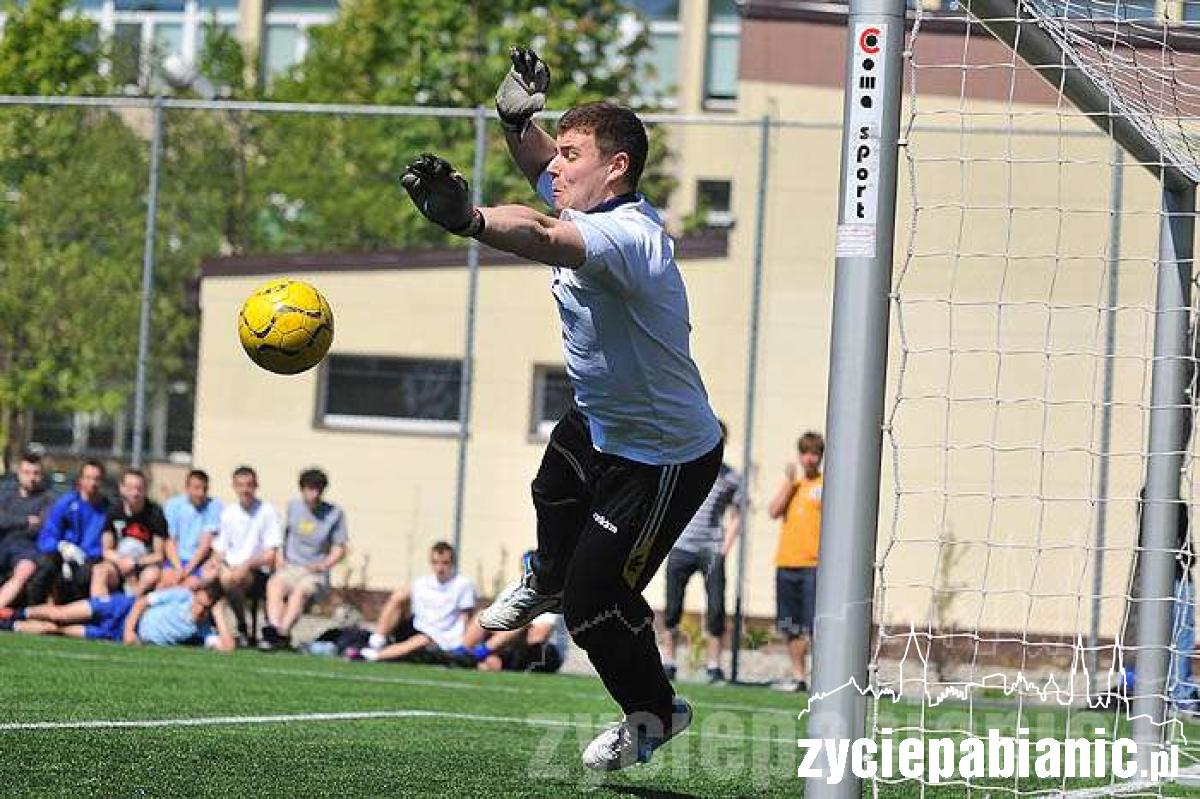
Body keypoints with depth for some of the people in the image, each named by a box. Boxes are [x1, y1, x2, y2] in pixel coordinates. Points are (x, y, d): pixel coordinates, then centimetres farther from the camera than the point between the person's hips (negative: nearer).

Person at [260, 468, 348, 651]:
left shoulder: (335, 514, 3)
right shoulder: (293, 506, 12)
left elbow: (339, 549, 6)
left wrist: (323, 565, -10)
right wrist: (281, 558, 11)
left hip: (316, 574, -2)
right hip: (290, 567, 2)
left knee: (300, 590, -37)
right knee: (274, 585, -33)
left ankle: (282, 633, -53)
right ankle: (273, 628, -52)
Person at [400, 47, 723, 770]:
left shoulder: (626, 236, -37)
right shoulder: (594, 207, -9)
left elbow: (546, 239, -59)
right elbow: (541, 169, 13)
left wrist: (469, 220, -77)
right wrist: (518, 119, -9)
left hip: (666, 458, -10)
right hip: (600, 425, 10)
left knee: (594, 599, -5)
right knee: (555, 498, 35)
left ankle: (654, 712, 22)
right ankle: (546, 580, 69)